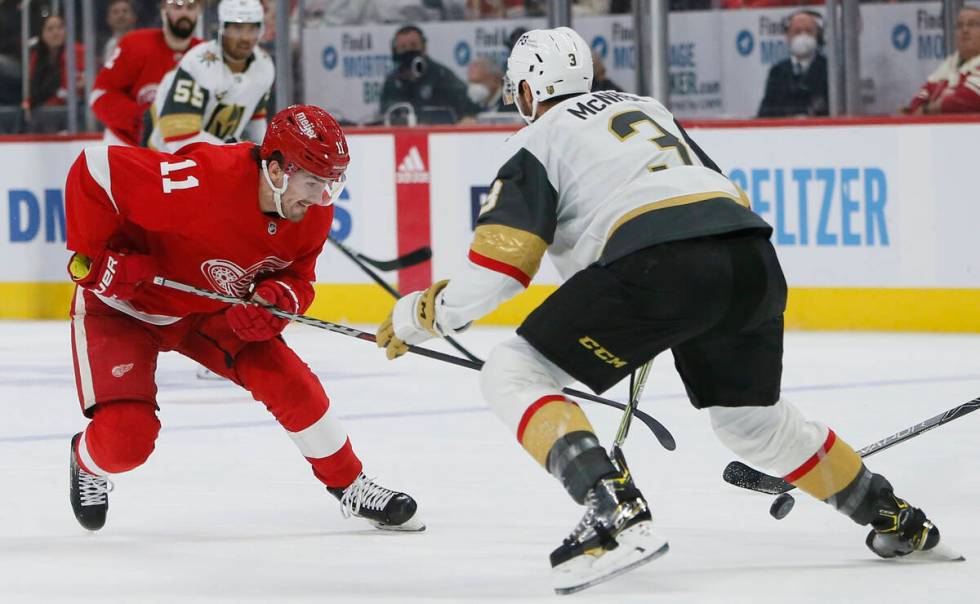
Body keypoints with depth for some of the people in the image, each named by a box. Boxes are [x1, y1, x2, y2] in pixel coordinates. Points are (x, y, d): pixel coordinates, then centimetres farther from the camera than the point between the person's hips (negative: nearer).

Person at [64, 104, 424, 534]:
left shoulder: (314, 212, -15)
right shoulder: (202, 180, -38)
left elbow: (297, 276, 2)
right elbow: (93, 170, -32)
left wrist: (274, 300, -22)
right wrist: (94, 256, -28)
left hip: (210, 312, 6)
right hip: (122, 304, -6)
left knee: (289, 381, -9)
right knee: (126, 439, -17)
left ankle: (351, 488, 11)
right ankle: (88, 461, 21)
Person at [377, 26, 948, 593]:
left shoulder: (542, 138, 13)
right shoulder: (647, 109, 32)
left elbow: (500, 264, 2)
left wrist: (424, 314, 18)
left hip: (659, 266, -7)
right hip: (753, 258, 7)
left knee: (515, 374, 1)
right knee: (750, 414, 30)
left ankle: (616, 512, -19)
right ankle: (893, 518, 36)